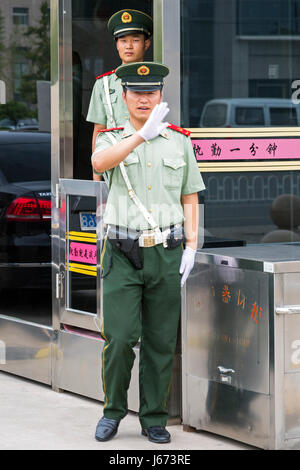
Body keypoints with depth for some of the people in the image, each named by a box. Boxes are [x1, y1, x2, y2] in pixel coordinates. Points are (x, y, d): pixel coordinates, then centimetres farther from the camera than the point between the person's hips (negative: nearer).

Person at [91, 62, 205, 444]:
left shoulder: (179, 141, 8)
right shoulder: (112, 140, 3)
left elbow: (190, 199, 11)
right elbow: (99, 162, -23)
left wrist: (191, 248, 1)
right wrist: (143, 134, -35)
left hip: (166, 253, 2)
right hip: (122, 254, -2)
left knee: (161, 342, 4)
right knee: (119, 337, -10)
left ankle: (154, 419, 15)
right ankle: (113, 411, 11)